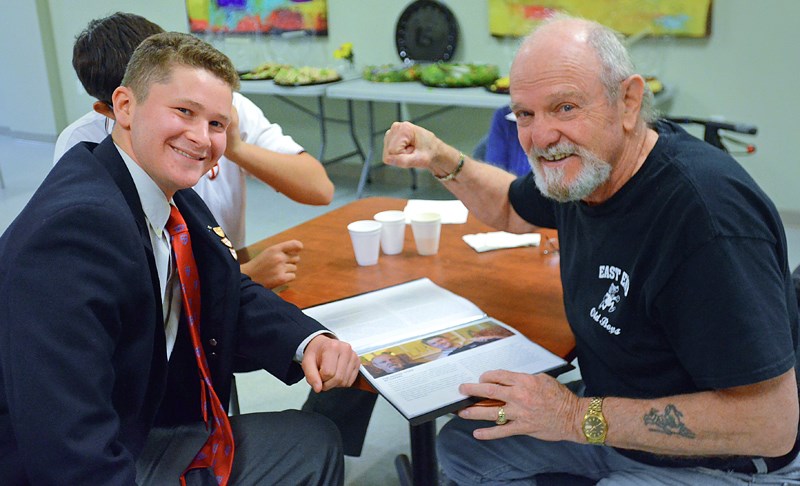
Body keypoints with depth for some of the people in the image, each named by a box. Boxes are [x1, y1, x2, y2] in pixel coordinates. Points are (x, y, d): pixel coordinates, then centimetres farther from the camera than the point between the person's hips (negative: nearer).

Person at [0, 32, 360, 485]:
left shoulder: (173, 200, -2)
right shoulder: (77, 225, -28)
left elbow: (235, 299, 9)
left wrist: (309, 341, -9)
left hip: (152, 434, 8)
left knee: (317, 442, 14)